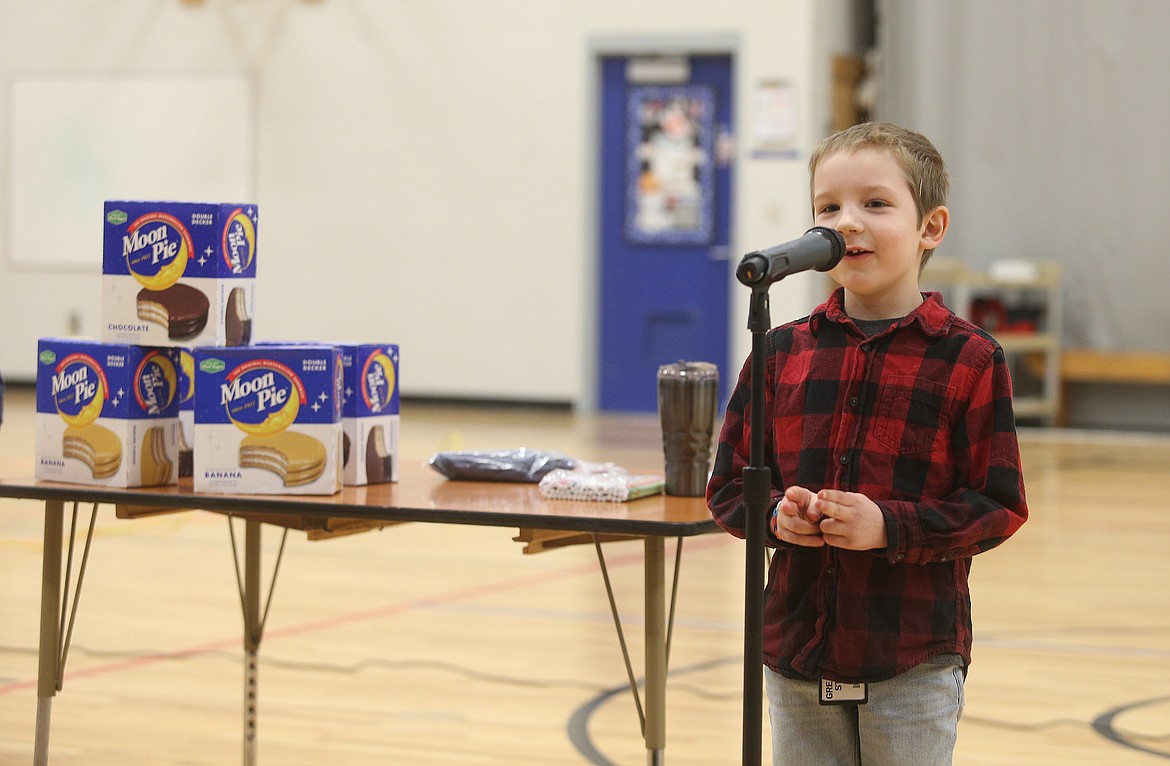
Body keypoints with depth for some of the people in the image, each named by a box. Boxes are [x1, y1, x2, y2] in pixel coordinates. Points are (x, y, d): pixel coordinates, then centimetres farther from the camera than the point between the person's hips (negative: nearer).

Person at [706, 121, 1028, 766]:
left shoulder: (969, 360, -5)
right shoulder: (781, 353, 6)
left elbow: (997, 507, -7)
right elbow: (727, 488, 10)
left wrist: (890, 526, -19)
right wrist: (775, 514, -11)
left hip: (913, 668, -3)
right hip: (796, 653, 3)